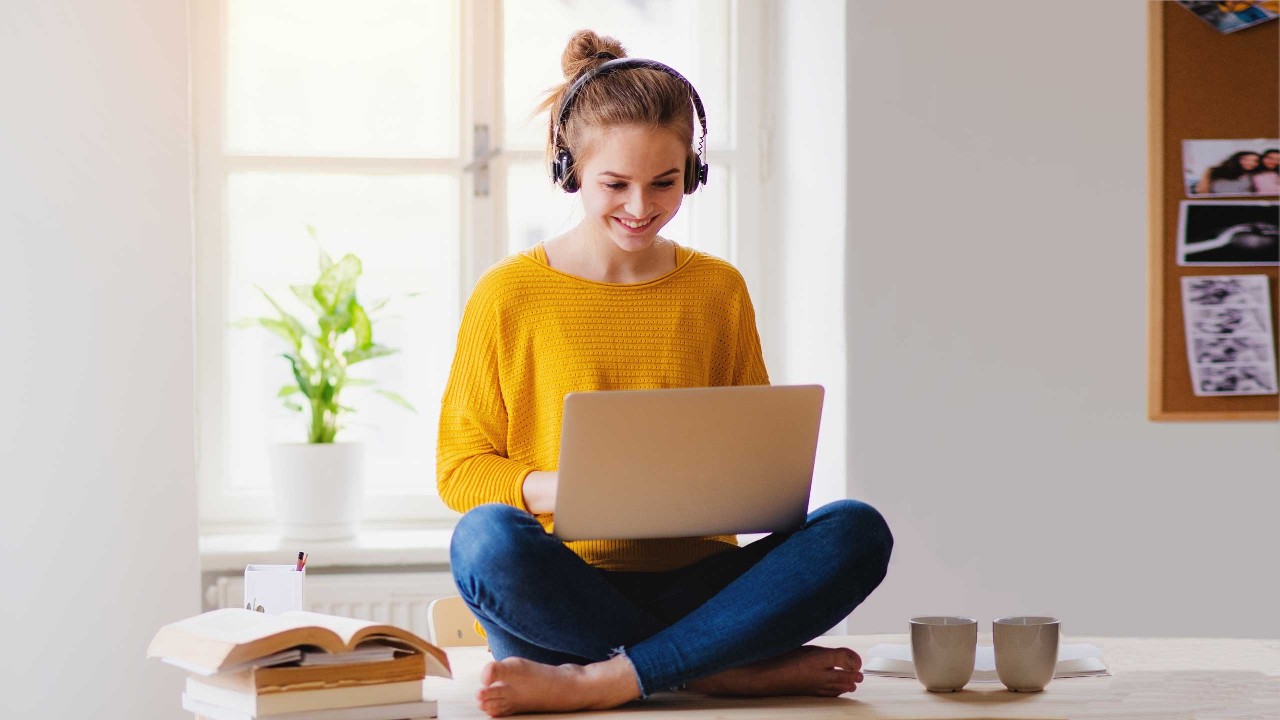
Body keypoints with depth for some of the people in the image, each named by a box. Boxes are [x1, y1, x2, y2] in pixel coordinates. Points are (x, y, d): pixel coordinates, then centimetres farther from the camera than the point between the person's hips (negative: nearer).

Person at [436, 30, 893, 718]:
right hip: (563, 595, -3)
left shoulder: (718, 290, 12)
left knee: (858, 530, -23)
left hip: (694, 586, 3)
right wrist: (547, 488, -18)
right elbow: (460, 467, 3)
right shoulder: (508, 294, 2)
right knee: (487, 539, -36)